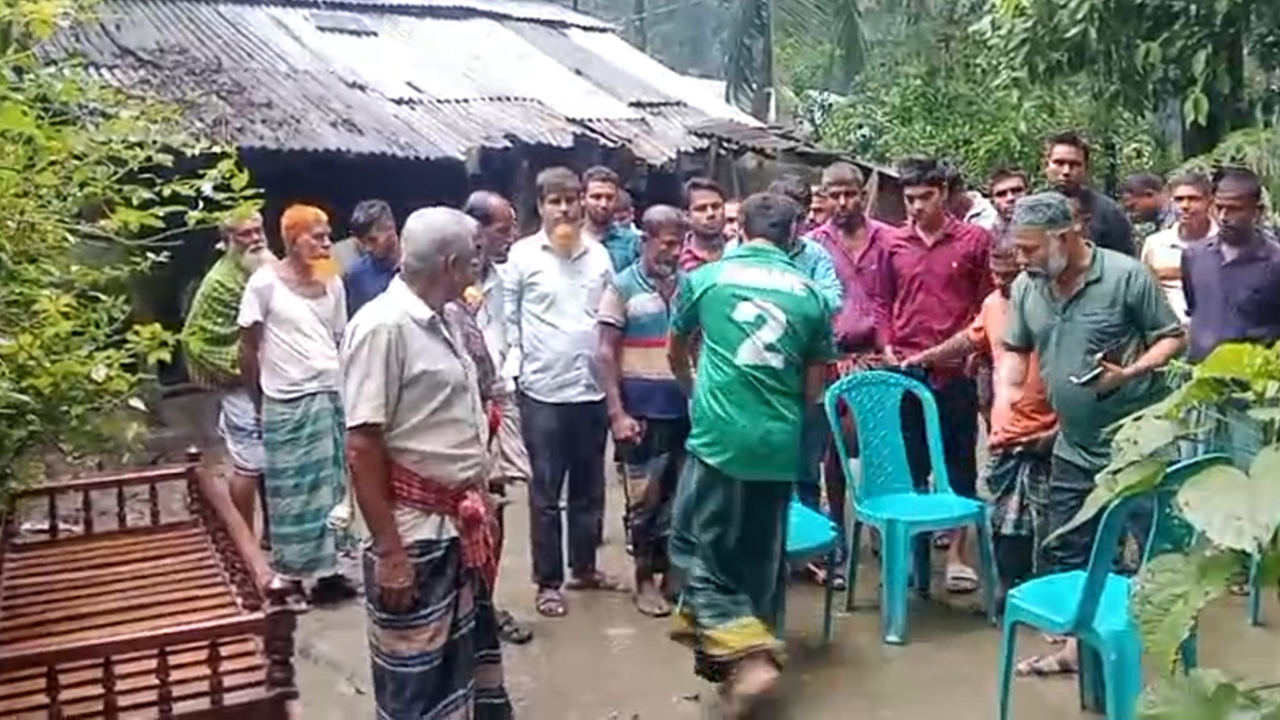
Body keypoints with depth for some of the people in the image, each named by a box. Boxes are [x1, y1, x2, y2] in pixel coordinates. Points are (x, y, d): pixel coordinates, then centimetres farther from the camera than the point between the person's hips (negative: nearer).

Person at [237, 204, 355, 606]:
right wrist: (260, 403, 1)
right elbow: (248, 347, -2)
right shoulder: (265, 282, -7)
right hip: (288, 403, -5)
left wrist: (346, 392, 8)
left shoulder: (332, 284, 7)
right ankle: (292, 577, 16)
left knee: (331, 488, 11)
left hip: (332, 397, 5)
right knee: (291, 492, 5)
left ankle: (327, 571, 22)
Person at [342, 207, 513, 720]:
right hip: (416, 533, -8)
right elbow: (362, 446, -20)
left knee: (465, 659, 21)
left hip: (461, 523, 8)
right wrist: (388, 551, -20)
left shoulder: (439, 321, 8)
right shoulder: (383, 326, -18)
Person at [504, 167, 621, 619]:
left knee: (589, 486, 15)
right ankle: (548, 581, 17)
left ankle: (584, 567, 31)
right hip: (543, 391, -3)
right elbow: (508, 319, -1)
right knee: (546, 491, 6)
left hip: (592, 388, 4)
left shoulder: (599, 255, 7)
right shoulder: (522, 255, -2)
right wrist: (515, 369, -9)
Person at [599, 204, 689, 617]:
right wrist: (617, 413, -12)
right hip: (642, 409, -3)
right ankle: (645, 578, 20)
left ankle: (673, 569, 27)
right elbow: (607, 354, -5)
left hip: (684, 407, 3)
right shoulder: (622, 287, -3)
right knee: (645, 498, 5)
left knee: (680, 495, 11)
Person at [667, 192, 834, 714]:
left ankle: (748, 653, -8)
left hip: (719, 436, -3)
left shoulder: (704, 278, 4)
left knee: (693, 546, 6)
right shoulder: (810, 294, 7)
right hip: (780, 444, 3)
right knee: (760, 557, 15)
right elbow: (814, 387, 11)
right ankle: (728, 655, 26)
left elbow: (676, 354, 20)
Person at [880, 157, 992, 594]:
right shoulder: (894, 244, 6)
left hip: (957, 369, -2)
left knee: (959, 461, 5)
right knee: (909, 461, 9)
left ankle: (956, 554, 13)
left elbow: (988, 300, 4)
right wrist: (887, 346, 3)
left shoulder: (974, 240, 0)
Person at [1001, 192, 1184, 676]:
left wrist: (1129, 373, -24)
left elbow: (1173, 337, -8)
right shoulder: (1025, 288, 0)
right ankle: (1077, 645, 28)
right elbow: (1016, 351, 11)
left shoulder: (1127, 276, -15)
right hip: (1074, 448, 6)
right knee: (1065, 556, 13)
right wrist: (1006, 395, -7)